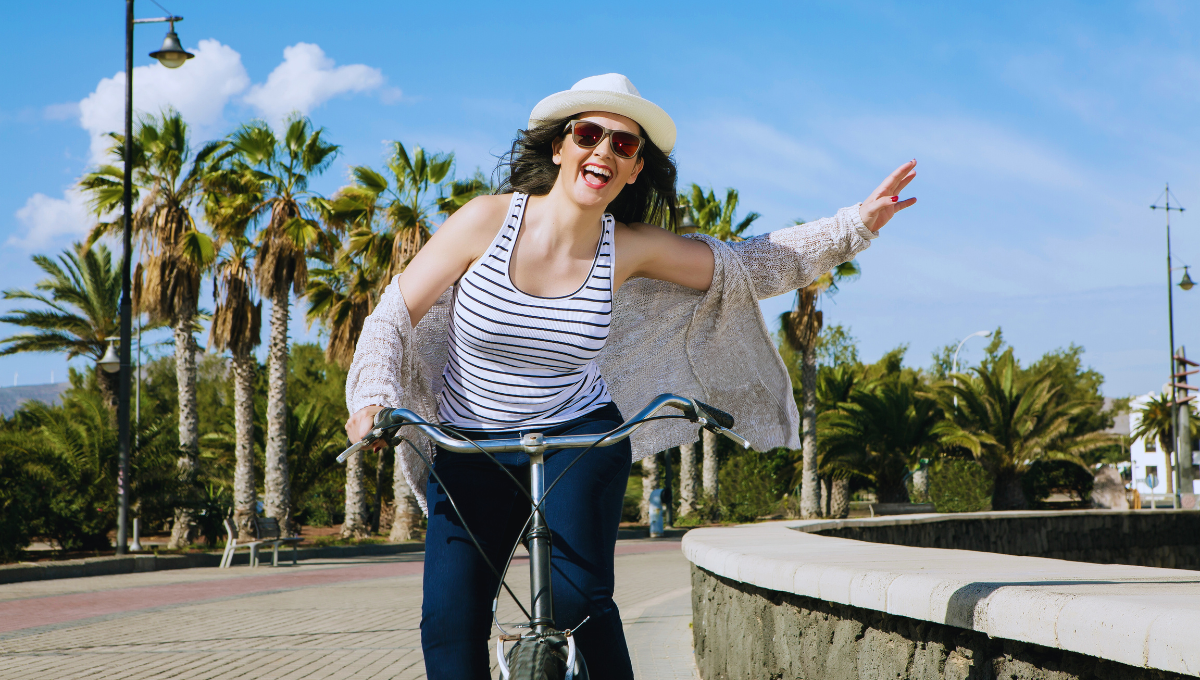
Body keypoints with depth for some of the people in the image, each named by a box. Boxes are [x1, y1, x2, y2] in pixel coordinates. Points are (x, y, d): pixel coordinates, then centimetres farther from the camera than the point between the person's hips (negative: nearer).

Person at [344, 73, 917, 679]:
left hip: (580, 440, 0)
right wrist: (374, 398, -24)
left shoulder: (630, 247, -8)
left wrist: (858, 224, -3)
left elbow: (748, 265, 2)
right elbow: (393, 317, -8)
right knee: (449, 624, -14)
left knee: (577, 597, -23)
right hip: (471, 451, 0)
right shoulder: (488, 220, -14)